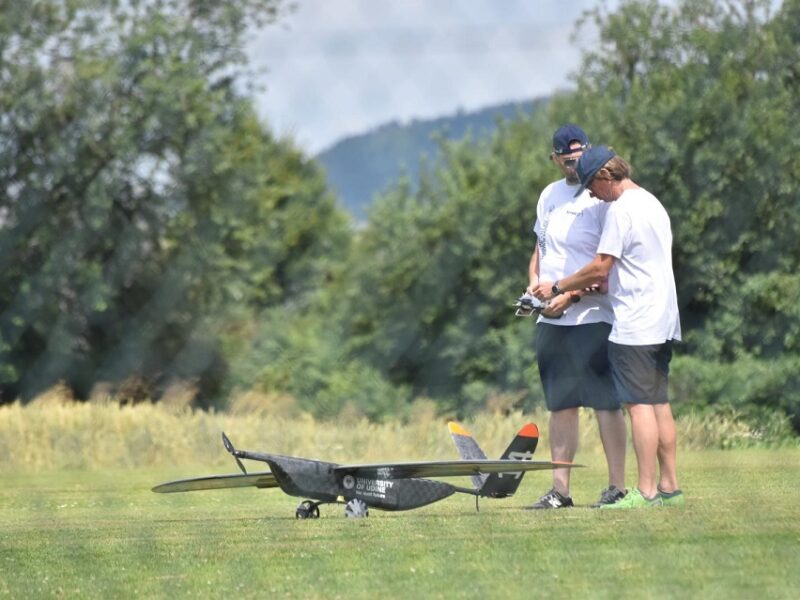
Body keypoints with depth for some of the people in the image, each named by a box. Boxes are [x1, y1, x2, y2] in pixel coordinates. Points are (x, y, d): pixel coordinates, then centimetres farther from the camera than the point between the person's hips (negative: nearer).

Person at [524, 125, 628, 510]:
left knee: (605, 401, -7)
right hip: (550, 319, 7)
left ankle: (617, 487, -5)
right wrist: (534, 282, 6)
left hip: (592, 316, -7)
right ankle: (560, 490, 10)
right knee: (560, 404, 8)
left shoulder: (601, 198, -7)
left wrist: (570, 297, -17)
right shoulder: (549, 196, 16)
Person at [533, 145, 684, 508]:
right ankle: (669, 486, 12)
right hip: (663, 322, 10)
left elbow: (600, 268, -14)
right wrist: (577, 291, 22)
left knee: (639, 404, -10)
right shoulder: (652, 203, 18)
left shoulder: (621, 209, -13)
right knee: (659, 403, 11)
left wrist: (558, 287, -2)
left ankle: (646, 491, -13)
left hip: (634, 325, -10)